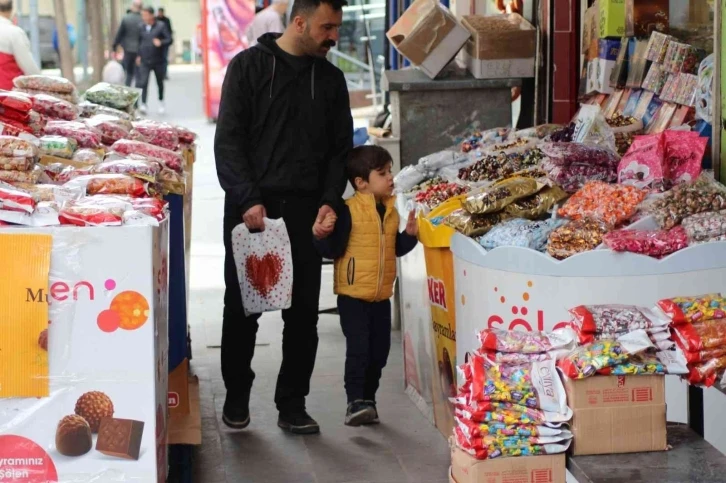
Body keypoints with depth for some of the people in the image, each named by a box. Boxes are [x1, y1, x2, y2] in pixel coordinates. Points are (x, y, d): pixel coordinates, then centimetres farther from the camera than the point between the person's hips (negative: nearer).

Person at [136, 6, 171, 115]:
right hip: (145, 61, 1)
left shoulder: (161, 26, -4)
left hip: (158, 61, -1)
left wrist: (161, 42, -25)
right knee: (143, 83, -13)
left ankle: (161, 102, 32)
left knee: (160, 83, 13)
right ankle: (143, 105, -17)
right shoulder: (142, 28, 5)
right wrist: (139, 55, 15)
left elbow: (169, 39, -6)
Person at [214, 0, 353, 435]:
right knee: (242, 309, 5)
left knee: (304, 312, 3)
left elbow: (340, 149, 12)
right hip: (250, 208, -3)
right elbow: (228, 140, -7)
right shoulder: (249, 66, -1)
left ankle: (292, 406, 12)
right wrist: (248, 200, -16)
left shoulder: (331, 79, 11)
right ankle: (237, 398, 20)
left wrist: (330, 200, -4)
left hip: (305, 211, 3)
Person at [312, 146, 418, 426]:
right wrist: (322, 236, -32)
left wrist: (410, 234, 2)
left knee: (379, 351, 10)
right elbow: (334, 250, -13)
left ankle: (368, 398, 23)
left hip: (382, 295, 7)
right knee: (358, 348, -11)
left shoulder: (390, 210, 9)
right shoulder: (349, 210, -12)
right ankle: (355, 401, -5)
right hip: (353, 294, -7)